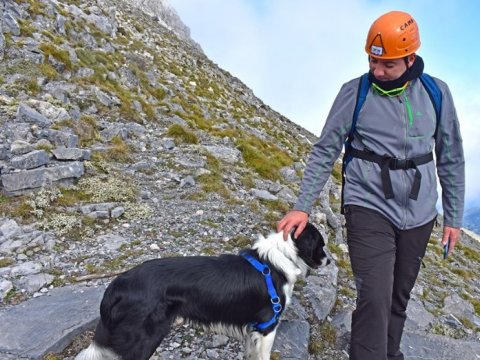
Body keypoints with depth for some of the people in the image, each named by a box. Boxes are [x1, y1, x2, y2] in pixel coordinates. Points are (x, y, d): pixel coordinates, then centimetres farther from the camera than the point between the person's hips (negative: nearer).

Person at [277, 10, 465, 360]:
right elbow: (325, 151, -4)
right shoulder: (355, 92, -7)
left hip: (419, 214, 4)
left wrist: (454, 217, 8)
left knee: (399, 297, 17)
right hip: (369, 208, -3)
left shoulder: (436, 92, 0)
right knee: (374, 298, -13)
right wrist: (303, 206, -10)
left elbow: (451, 159, 7)